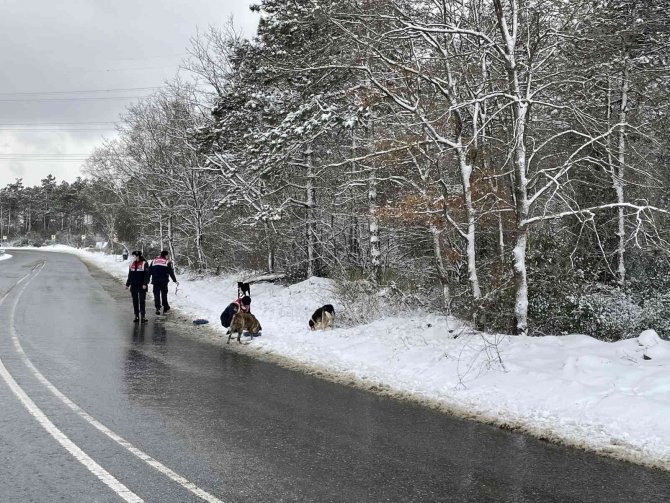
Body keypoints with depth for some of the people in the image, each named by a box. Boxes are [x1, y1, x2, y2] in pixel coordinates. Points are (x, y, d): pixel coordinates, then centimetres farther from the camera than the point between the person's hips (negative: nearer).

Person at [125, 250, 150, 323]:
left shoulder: (144, 263, -6)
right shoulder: (132, 264, 12)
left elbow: (147, 275, -8)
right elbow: (130, 275, 18)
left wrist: (145, 284, -16)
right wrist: (127, 284, 15)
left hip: (141, 286, -6)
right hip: (133, 286, 6)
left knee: (142, 301, -6)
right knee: (135, 302, 8)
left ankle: (143, 316, -4)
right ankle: (136, 316, 13)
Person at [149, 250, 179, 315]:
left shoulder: (153, 261, 8)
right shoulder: (167, 262, -2)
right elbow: (171, 273, -3)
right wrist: (175, 280, 4)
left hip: (155, 281, 2)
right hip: (164, 281, -1)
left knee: (156, 294, 1)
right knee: (164, 294, 12)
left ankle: (157, 308, -13)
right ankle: (165, 308, 18)